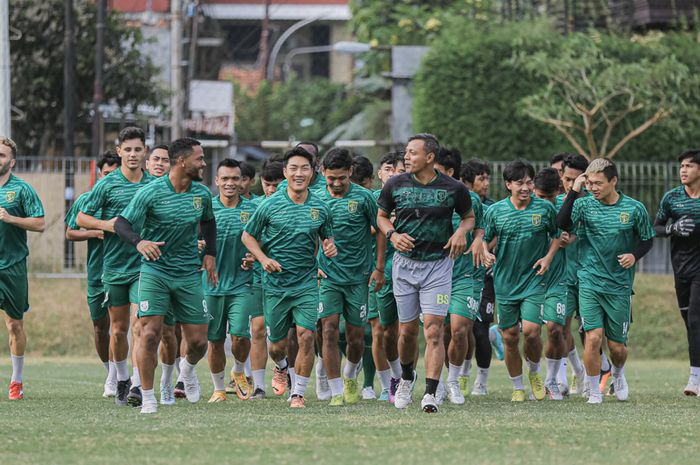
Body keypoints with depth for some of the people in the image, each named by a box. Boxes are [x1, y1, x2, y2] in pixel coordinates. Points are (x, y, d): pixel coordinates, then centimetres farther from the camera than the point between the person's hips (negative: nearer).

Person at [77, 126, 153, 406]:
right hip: (114, 267, 0)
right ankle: (121, 380, 28)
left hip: (144, 266, 0)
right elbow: (81, 219, 3)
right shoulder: (107, 185, -1)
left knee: (141, 326, -13)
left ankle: (138, 386, -16)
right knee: (118, 329, 8)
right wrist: (106, 224, -13)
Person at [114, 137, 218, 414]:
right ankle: (148, 398, -2)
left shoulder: (202, 194, 4)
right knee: (150, 334, -15)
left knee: (198, 341, 2)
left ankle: (188, 368, 38)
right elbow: (121, 224, -13)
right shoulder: (150, 193, -12)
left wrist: (210, 253, 12)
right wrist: (139, 242, -32)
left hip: (189, 274, 4)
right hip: (155, 271, -4)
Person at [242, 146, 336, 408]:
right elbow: (248, 236, 6)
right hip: (275, 284, -1)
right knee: (277, 345, 8)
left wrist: (330, 248, -5)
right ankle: (281, 368, 45)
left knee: (306, 335, -15)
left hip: (307, 283, 1)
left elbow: (327, 237, 18)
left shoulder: (320, 208, 3)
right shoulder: (270, 205, -3)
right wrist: (263, 259, -10)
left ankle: (298, 393, -4)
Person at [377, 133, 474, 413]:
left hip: (438, 264, -2)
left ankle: (430, 393, -14)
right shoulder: (396, 185, -1)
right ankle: (406, 377, 37)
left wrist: (461, 231, -9)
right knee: (407, 330, 9)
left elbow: (469, 216, 12)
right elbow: (382, 215, 13)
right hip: (405, 263, 2)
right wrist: (392, 235, -7)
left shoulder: (453, 188, -5)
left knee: (434, 330, -12)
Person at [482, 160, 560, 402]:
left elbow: (557, 234, 12)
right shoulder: (495, 211, -1)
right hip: (505, 282, 1)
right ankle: (517, 387, 21)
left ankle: (534, 371, 15)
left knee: (531, 330, -16)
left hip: (534, 280, -1)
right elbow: (486, 239, 9)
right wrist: (486, 253, -12)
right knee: (510, 337, 5)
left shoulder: (545, 208, -2)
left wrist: (549, 257, -2)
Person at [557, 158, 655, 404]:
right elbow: (562, 224, -19)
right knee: (594, 337, -15)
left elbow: (647, 240, 9)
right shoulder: (584, 205, -2)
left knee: (617, 346, 5)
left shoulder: (634, 208, -2)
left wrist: (635, 255, -11)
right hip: (590, 282, 0)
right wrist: (574, 192, -23)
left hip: (620, 286, 0)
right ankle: (594, 391, 2)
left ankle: (618, 375, 39)